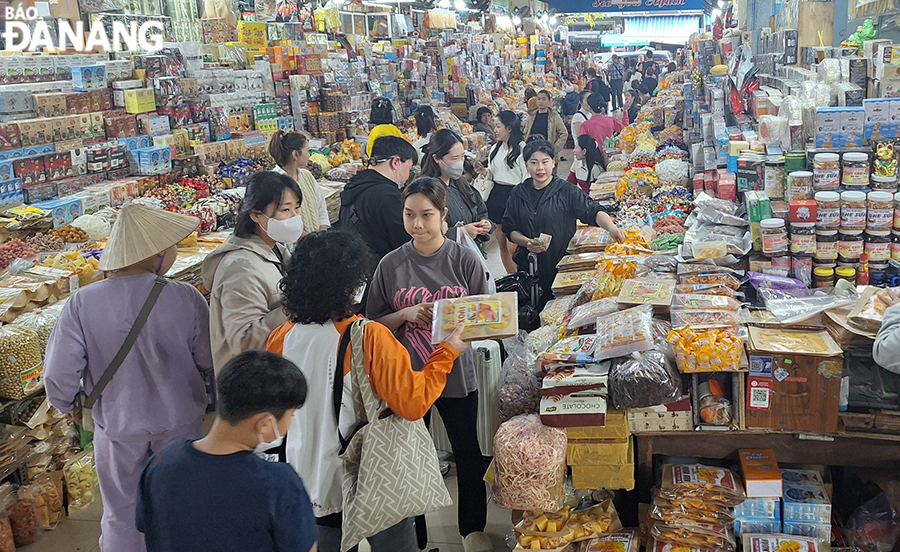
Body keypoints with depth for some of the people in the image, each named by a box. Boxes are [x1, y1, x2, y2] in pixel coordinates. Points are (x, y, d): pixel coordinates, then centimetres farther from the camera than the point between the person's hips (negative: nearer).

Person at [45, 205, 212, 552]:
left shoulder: (82, 304, -20)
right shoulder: (186, 298, -21)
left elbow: (59, 373, -15)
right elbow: (211, 362, -11)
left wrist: (68, 404, 8)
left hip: (116, 423, 0)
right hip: (179, 421, 0)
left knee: (122, 513, 21)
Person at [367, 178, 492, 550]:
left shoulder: (465, 260, -6)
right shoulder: (391, 265, -2)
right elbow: (374, 324, 2)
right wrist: (406, 314, -16)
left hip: (457, 375, -1)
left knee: (468, 454, 13)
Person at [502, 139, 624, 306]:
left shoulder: (567, 191, -3)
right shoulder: (518, 194, 7)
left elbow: (592, 211, -13)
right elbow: (510, 229, 9)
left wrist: (612, 228, -32)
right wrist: (526, 242, -11)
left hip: (562, 266, -2)